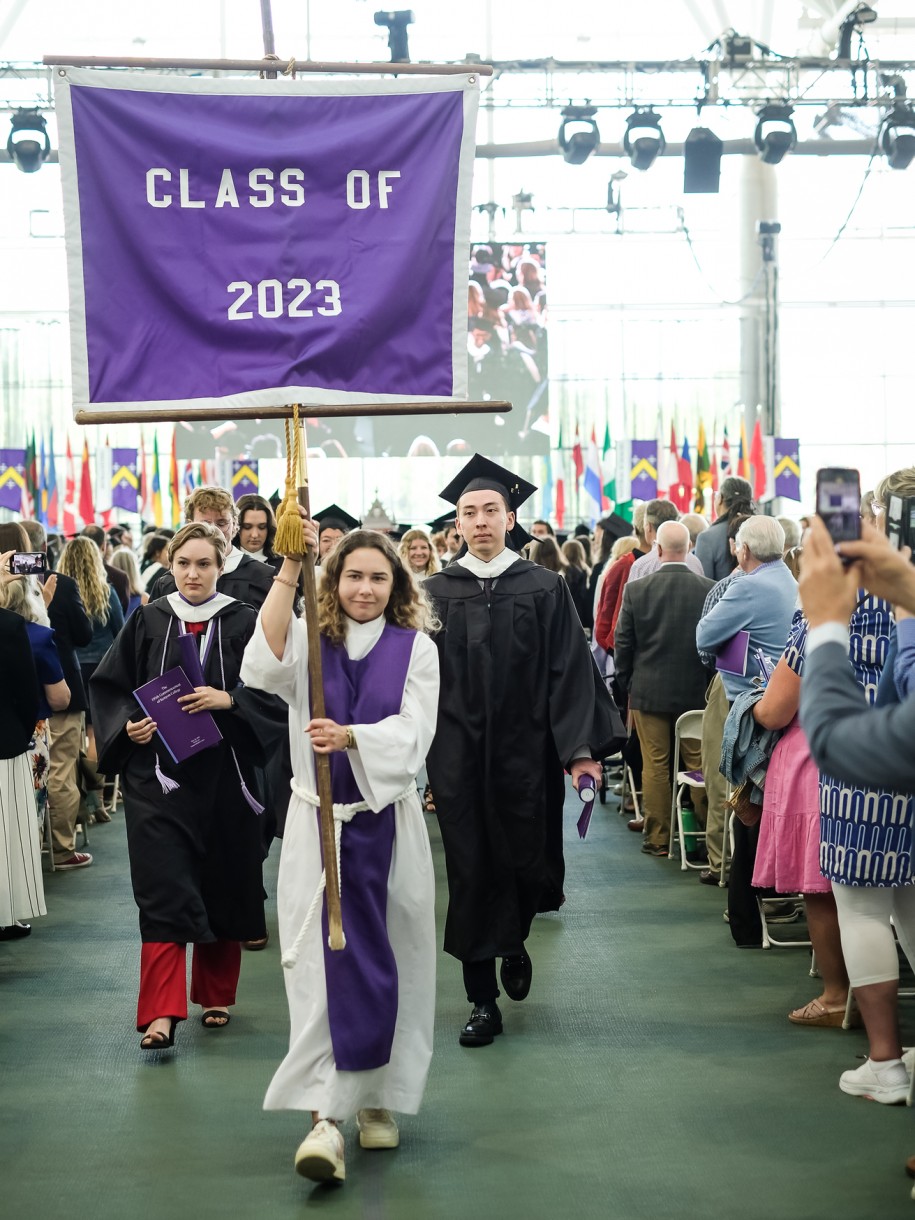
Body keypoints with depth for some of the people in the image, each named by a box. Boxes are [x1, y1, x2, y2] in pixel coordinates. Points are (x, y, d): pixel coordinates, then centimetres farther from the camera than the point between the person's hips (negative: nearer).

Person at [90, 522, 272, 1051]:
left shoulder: (244, 623, 0)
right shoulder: (148, 622, 5)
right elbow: (109, 685, 9)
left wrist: (228, 699, -19)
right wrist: (127, 725, -7)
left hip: (224, 775, 0)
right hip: (158, 774, 0)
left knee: (222, 887, 10)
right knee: (163, 891, -8)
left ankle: (216, 996, 27)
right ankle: (161, 1013, -10)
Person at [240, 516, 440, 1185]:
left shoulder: (416, 649, 2)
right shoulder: (310, 639, 2)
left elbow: (413, 732, -10)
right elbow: (264, 664, -21)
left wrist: (349, 736, -29)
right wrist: (290, 568, -25)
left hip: (389, 824, 1)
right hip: (319, 823, -1)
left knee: (383, 962, 8)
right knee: (323, 962, -8)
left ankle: (376, 1097, 25)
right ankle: (325, 1118, -11)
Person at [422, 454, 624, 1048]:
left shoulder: (545, 589, 1)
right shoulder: (436, 593, 4)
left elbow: (570, 671, -2)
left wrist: (582, 747, -10)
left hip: (526, 753, 0)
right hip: (459, 759, 1)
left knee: (530, 864, 4)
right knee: (471, 872, 3)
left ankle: (513, 943, 38)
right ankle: (484, 1001, 12)